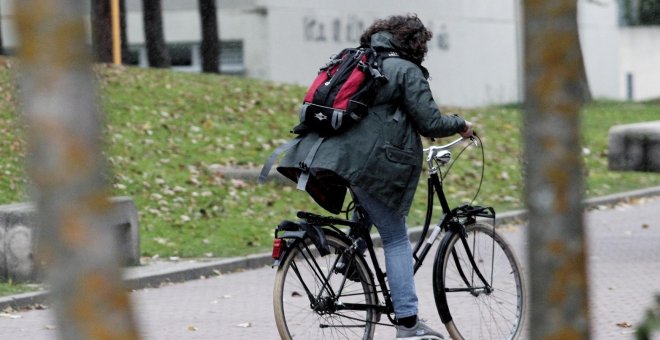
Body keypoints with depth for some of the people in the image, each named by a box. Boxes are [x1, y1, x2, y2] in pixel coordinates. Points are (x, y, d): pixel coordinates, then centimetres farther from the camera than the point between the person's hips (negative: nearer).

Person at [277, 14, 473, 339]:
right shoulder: (407, 71, 1)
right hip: (367, 162, -6)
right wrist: (461, 124, 15)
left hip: (325, 153, 7)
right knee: (396, 238, 1)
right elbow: (430, 124, -3)